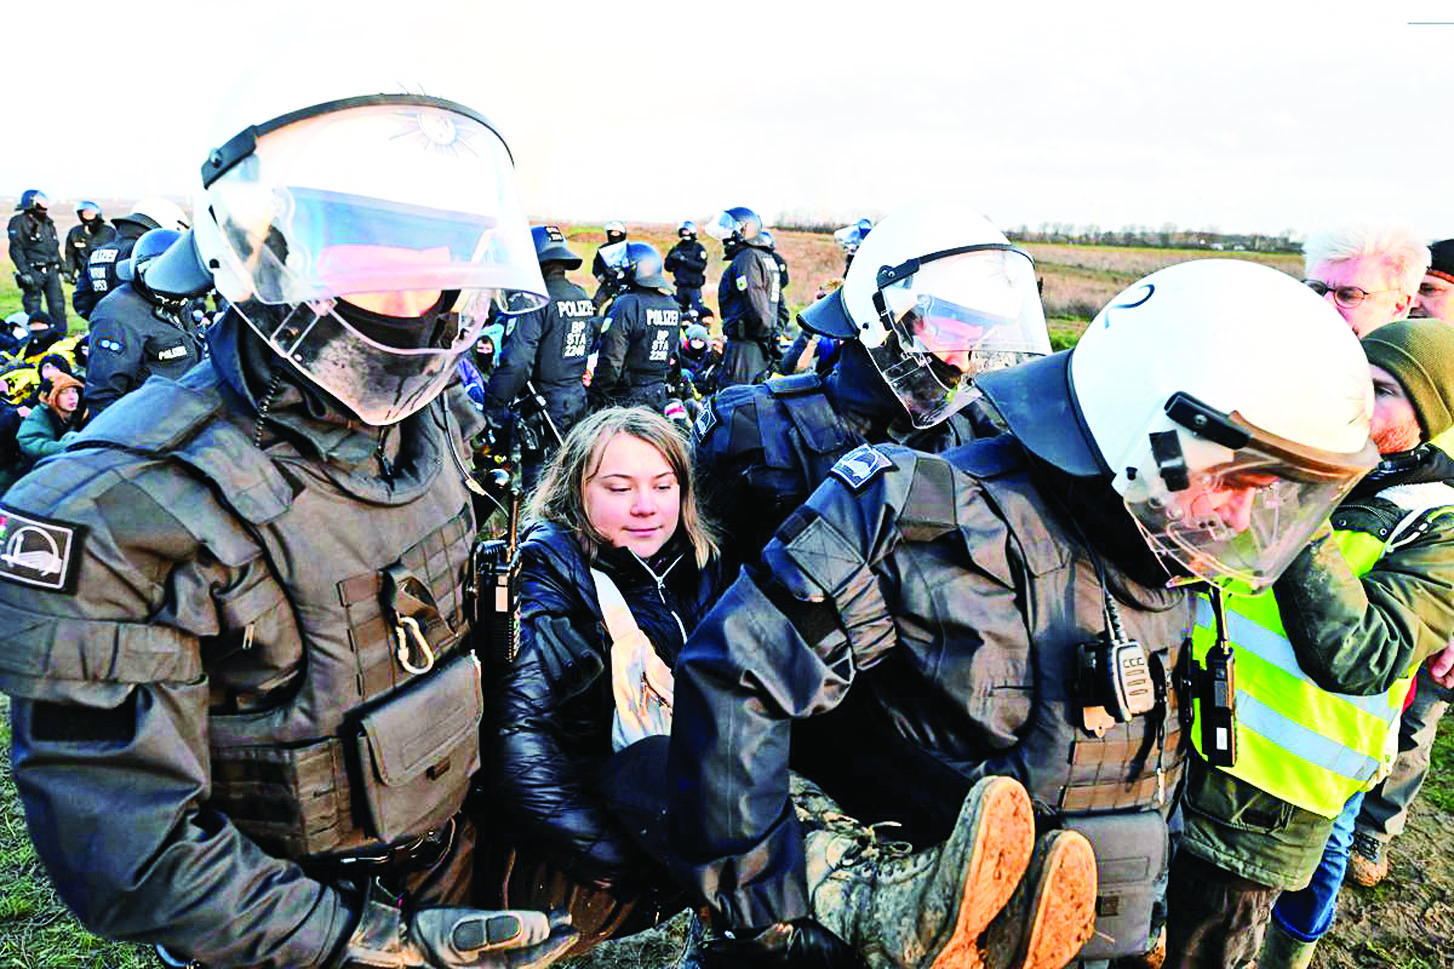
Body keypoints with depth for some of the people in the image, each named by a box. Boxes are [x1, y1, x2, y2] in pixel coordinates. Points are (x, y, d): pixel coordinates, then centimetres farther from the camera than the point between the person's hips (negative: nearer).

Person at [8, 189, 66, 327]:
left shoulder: (48, 223, 15)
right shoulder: (19, 223, -6)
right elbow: (16, 249, -13)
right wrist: (24, 272, -20)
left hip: (51, 270, 6)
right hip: (33, 271, -6)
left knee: (57, 306, 4)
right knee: (33, 310, -2)